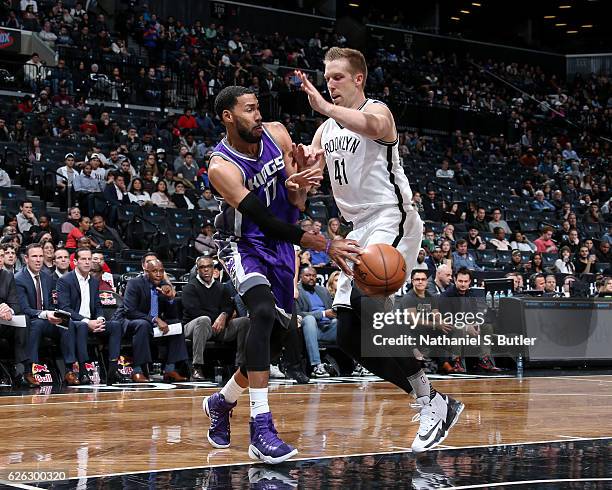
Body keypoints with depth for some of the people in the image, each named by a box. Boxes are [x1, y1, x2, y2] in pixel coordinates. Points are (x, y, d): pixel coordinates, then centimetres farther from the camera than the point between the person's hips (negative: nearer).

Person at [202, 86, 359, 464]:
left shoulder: (276, 134, -8)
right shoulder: (222, 168, -26)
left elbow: (297, 203, -1)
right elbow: (265, 220, -32)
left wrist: (299, 186, -28)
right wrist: (326, 246, -39)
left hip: (281, 244, 7)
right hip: (244, 244, -7)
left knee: (279, 334, 9)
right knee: (264, 312, -31)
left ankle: (222, 401, 33)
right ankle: (261, 427, -31)